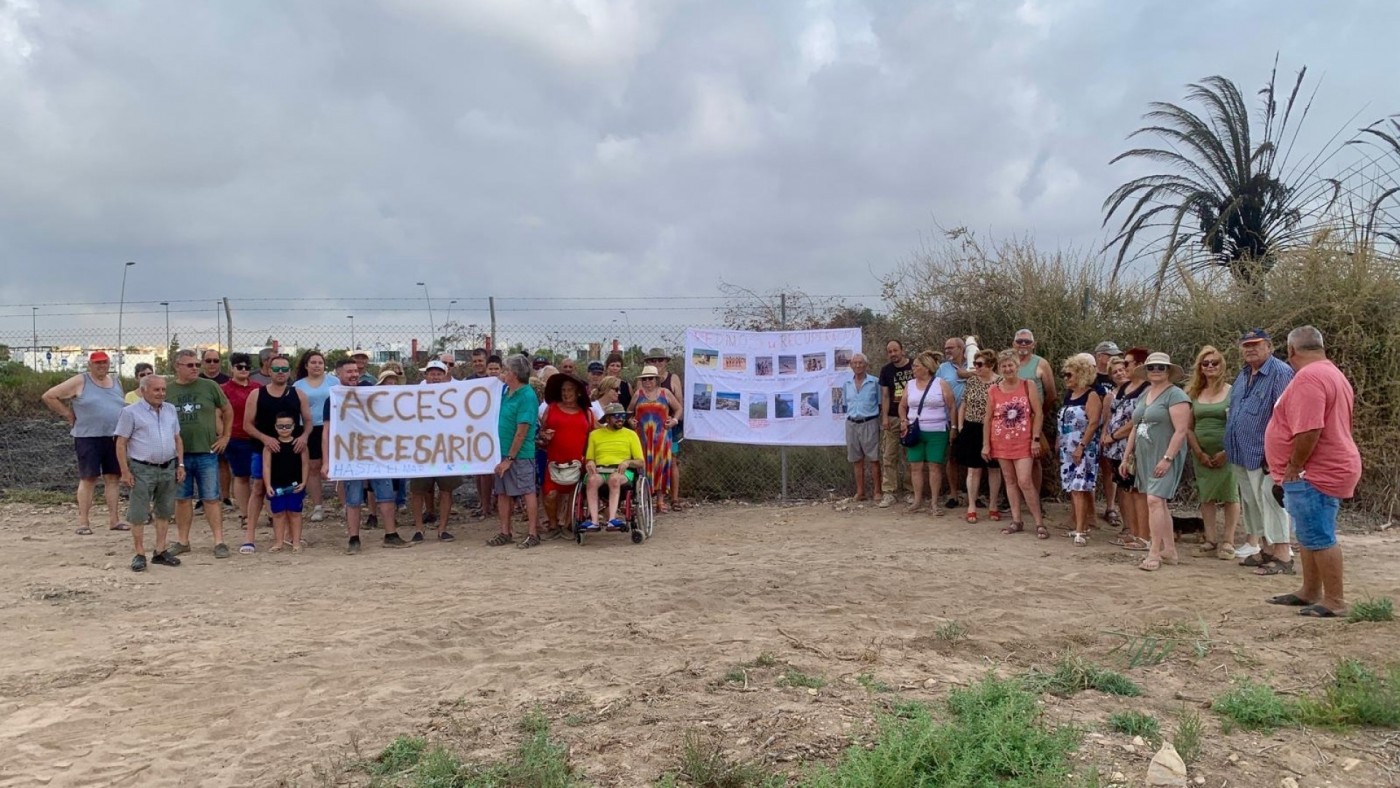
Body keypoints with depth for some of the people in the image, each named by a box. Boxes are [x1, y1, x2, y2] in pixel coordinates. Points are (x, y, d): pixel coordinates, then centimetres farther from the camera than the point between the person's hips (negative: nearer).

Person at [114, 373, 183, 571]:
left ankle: (160, 551, 19)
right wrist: (125, 471, -11)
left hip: (168, 469, 5)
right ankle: (140, 554, 6)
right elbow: (121, 444, -6)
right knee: (138, 514, -1)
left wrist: (180, 464, 9)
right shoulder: (131, 412, -5)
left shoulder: (170, 410, 11)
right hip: (142, 470, -5)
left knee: (164, 512, 11)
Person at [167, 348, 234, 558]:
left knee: (211, 499, 0)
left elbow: (228, 410, 10)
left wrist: (225, 437, 6)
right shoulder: (167, 390, 3)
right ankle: (182, 541, 20)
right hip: (178, 453, 2)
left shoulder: (209, 386, 0)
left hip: (206, 452, -2)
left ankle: (219, 542, 3)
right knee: (182, 499, 10)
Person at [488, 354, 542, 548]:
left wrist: (510, 458, -17)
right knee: (502, 493, 11)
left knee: (527, 492, -1)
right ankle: (505, 533, 19)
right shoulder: (506, 392, 11)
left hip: (520, 455, -8)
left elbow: (522, 432, -17)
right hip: (503, 453, 9)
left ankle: (533, 534, 4)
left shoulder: (527, 396, -15)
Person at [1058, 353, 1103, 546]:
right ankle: (1080, 525, 18)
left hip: (1084, 449, -8)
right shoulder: (1069, 395, 16)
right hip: (1067, 449, 8)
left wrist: (1081, 446, -22)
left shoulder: (1091, 395, -9)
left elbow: (1093, 423, -17)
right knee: (1071, 489, 9)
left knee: (1079, 489, -15)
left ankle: (1081, 531, -17)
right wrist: (1059, 443, 17)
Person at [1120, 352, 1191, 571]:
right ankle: (1169, 551, 20)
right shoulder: (1144, 395, 15)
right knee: (1159, 503, 12)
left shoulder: (1175, 395, -10)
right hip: (1145, 457, 8)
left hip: (1164, 458, -8)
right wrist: (1127, 456, 17)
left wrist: (1167, 458, -22)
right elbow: (1135, 428, 20)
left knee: (1155, 500, -15)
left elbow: (1181, 430, -17)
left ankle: (1154, 554, -13)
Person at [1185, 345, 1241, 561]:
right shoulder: (1194, 394, 8)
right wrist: (1199, 453, -4)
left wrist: (1226, 452, -13)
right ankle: (1211, 540, 15)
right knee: (1206, 496, 7)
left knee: (1229, 496, -1)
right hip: (1201, 454, 4)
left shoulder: (1232, 392, -4)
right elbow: (1188, 427, 6)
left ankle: (1228, 542, 4)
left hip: (1226, 453, -4)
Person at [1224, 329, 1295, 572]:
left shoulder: (1280, 373, -13)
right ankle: (1265, 550, 24)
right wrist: (1229, 449, 19)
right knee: (1252, 504, 14)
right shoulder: (1243, 375, 15)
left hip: (1263, 454, -9)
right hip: (1242, 455, 9)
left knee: (1270, 502, -7)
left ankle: (1283, 556, -2)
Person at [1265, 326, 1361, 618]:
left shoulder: (1308, 377, -20)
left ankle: (1335, 602, 1)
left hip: (1315, 474, -11)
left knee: (1319, 538, -5)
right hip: (1324, 470, 11)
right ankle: (1310, 592, 27)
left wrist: (1293, 469, -16)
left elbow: (1308, 431, -27)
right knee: (1310, 535, 18)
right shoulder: (1332, 373, 16)